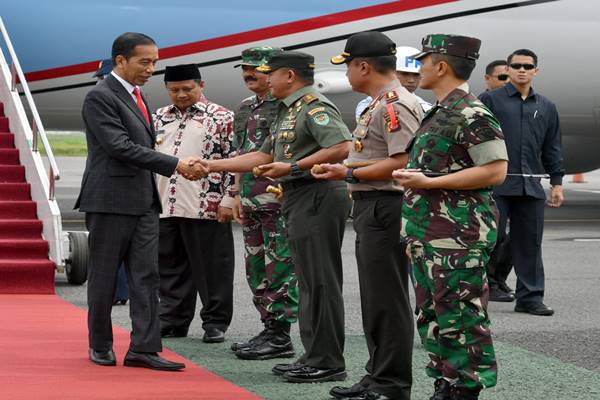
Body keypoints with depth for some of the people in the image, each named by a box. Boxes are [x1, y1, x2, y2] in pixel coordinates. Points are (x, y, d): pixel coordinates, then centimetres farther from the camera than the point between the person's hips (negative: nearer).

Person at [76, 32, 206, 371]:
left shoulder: (137, 97, 16)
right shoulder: (100, 97, -12)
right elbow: (120, 147, -19)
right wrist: (175, 165, -21)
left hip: (143, 201, 8)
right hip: (110, 200, -8)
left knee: (146, 276, 0)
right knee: (104, 276, 4)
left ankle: (144, 348, -2)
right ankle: (100, 345, 16)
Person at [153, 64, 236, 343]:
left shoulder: (222, 118, -1)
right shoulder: (158, 119, 15)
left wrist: (228, 201, -9)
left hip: (207, 208, -5)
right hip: (164, 207, 5)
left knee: (212, 268, 0)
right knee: (170, 268, 11)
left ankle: (215, 323, 9)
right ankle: (173, 321, 20)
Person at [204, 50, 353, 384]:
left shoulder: (315, 107, -12)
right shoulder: (288, 112, 21)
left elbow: (341, 147, -25)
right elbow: (263, 156, 23)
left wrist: (293, 167, -22)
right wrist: (212, 166, 20)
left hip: (317, 197, -11)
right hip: (298, 200, 11)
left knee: (320, 281, -8)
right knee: (309, 281, 11)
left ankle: (328, 362, -6)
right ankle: (314, 357, 16)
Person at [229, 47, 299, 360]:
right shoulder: (245, 108, 17)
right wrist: (239, 194, 19)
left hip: (280, 200, -9)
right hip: (252, 202, 9)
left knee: (280, 269, -5)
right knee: (257, 270, 12)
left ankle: (280, 337, -2)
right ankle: (269, 330, 20)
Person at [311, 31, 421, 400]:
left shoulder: (396, 104, -15)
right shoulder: (379, 104, 18)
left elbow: (402, 162, -23)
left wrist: (349, 174, -17)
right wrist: (343, 171, 12)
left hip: (385, 207, -11)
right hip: (370, 206, 11)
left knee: (387, 300, -6)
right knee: (374, 299, 16)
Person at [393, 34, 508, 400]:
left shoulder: (471, 114, -14)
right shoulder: (438, 114, 17)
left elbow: (495, 171, -20)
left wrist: (428, 182, -21)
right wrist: (416, 236, 21)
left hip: (459, 238, -10)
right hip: (431, 236, 10)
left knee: (459, 318, -6)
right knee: (433, 317, 14)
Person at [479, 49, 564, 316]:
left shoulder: (546, 107, 15)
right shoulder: (490, 101, 2)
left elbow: (552, 148, 17)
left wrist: (557, 183, 12)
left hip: (531, 186, 4)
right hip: (496, 184, -4)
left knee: (529, 243, 5)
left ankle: (530, 297, 11)